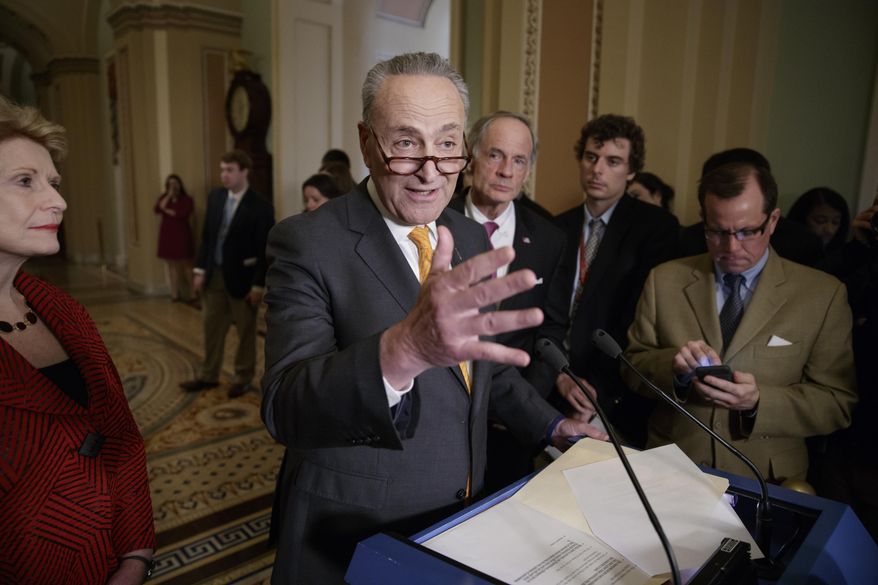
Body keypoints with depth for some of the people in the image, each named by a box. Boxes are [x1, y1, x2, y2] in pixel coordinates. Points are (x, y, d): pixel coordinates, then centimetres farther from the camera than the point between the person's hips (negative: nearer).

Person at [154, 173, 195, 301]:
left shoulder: (187, 199, -2)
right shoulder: (164, 197, 10)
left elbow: (182, 213, -18)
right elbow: (158, 209, -9)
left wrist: (167, 210, -6)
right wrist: (169, 195, -10)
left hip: (182, 234, -4)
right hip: (167, 234, 4)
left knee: (186, 264, -1)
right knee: (172, 264, 6)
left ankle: (191, 293, 2)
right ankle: (175, 294, 9)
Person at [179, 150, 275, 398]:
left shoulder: (260, 206, -15)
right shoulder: (215, 196, 3)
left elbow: (265, 249, -14)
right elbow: (206, 236, 9)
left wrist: (258, 285, -15)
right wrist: (200, 270, 5)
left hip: (241, 277, -5)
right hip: (215, 273, 6)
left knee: (245, 330, 9)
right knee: (212, 327, 15)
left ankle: (243, 378, 24)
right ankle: (209, 376, 29)